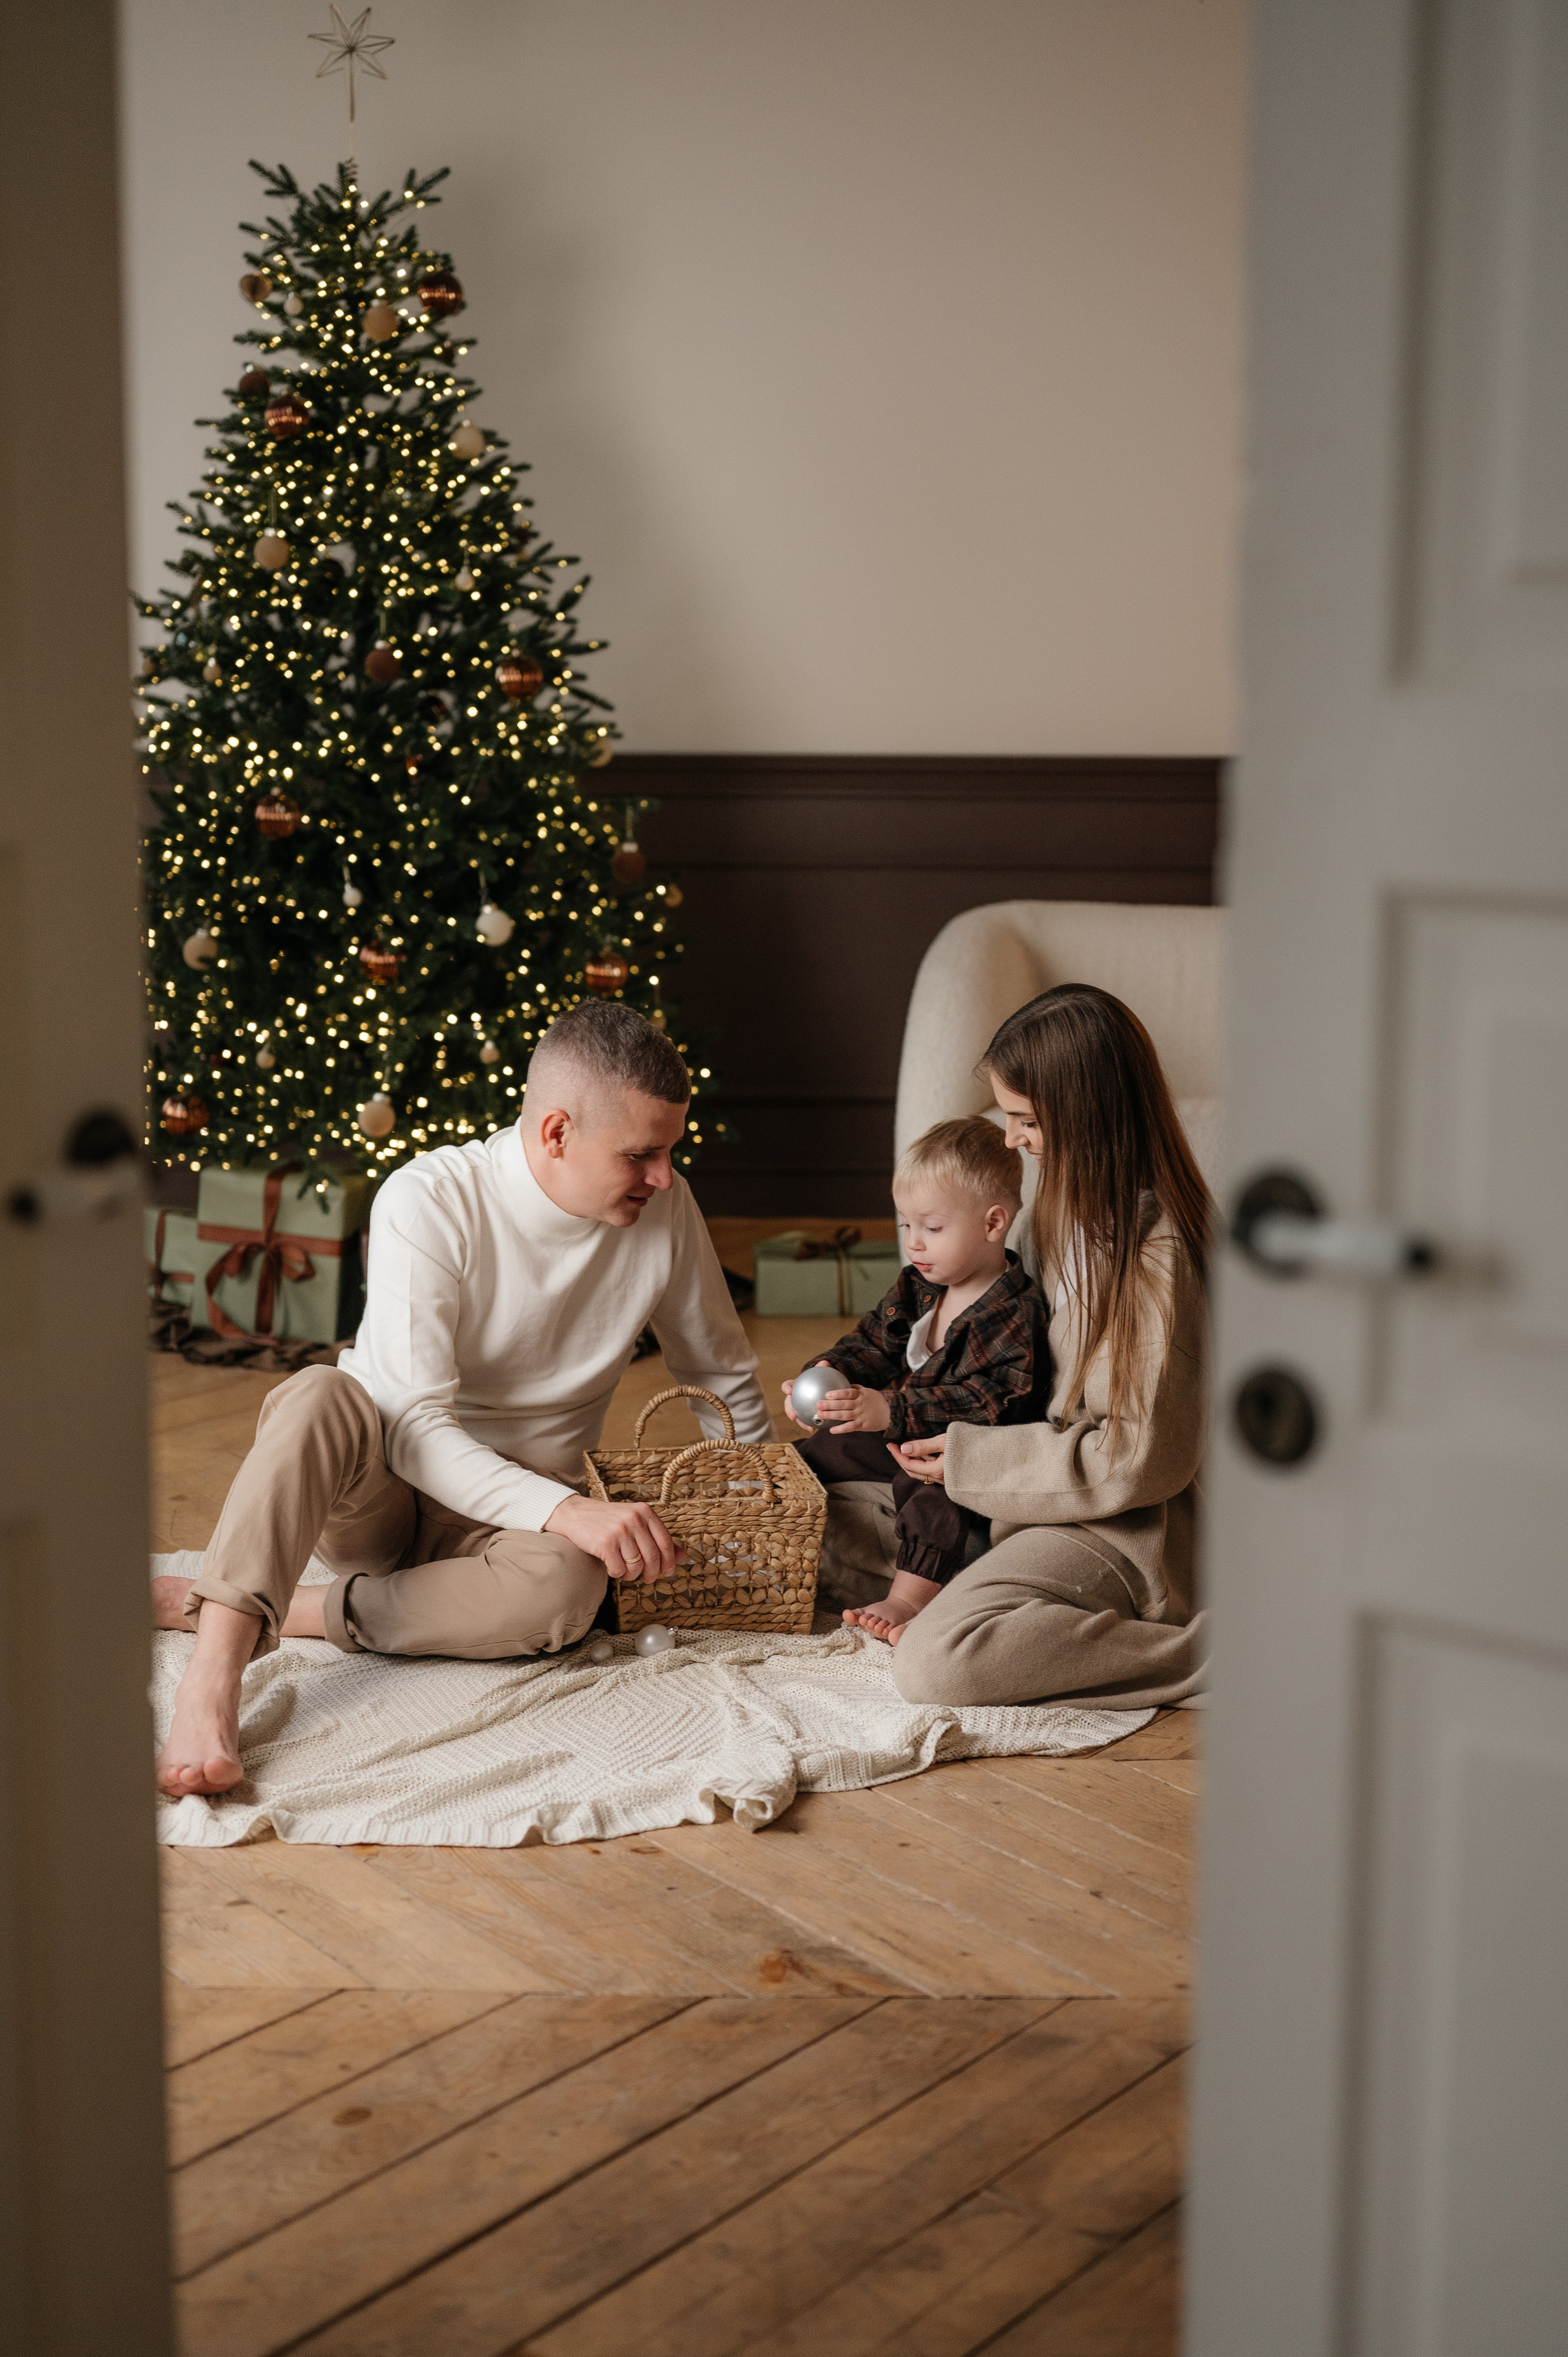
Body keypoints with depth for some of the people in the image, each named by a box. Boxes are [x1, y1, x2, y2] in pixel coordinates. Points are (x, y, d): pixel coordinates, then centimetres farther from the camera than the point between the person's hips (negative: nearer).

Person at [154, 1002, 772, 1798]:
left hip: (514, 1516, 3)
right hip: (375, 1490, -2)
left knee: (564, 1586, -35)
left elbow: (728, 1380, 12)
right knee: (321, 1394, -37)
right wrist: (568, 1511, -37)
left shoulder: (666, 1209, -5)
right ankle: (213, 1675, -47)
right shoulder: (429, 1201, -18)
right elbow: (416, 1427, -26)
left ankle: (201, 1602, -27)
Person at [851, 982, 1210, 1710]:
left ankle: (1202, 1651, -16)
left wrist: (972, 1461, -16)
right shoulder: (1081, 1201, 4)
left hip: (1124, 1530, -10)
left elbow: (1147, 1458, -21)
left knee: (932, 1664, -26)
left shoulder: (1154, 1256, -25)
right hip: (1067, 1483, 10)